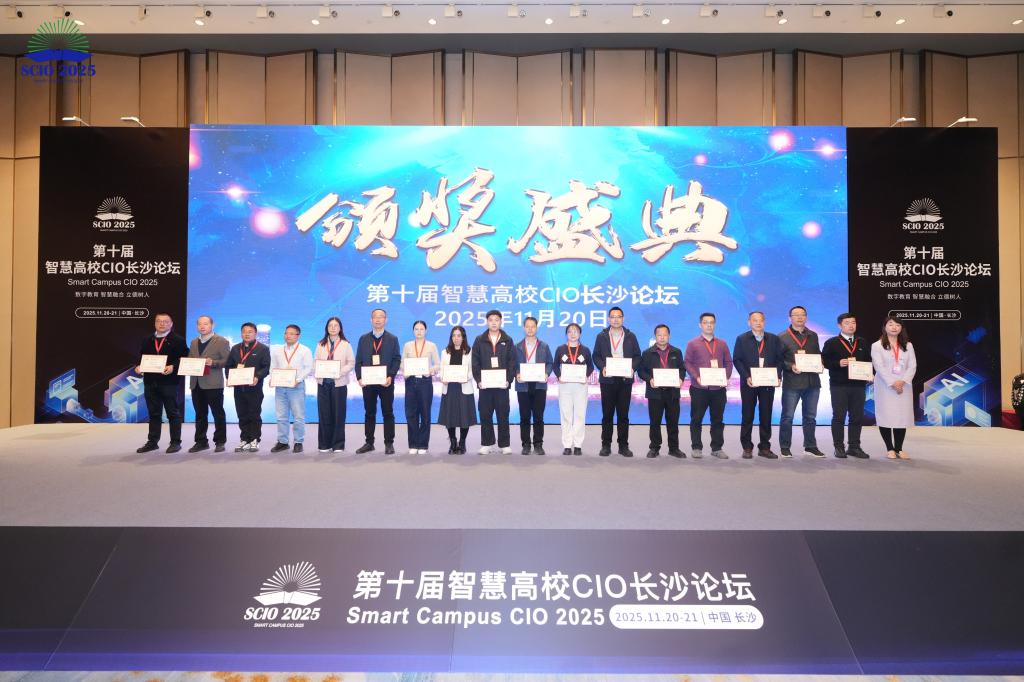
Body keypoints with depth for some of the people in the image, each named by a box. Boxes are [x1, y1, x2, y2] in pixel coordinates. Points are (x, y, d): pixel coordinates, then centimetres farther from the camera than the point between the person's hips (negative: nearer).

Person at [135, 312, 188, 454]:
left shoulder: (178, 340, 0)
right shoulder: (147, 341, 15)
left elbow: (184, 359, -7)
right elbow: (141, 358, 15)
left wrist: (173, 367, -21)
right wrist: (138, 367, -4)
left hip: (169, 382, -5)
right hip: (150, 382, 5)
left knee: (173, 413, 1)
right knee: (154, 414, 11)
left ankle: (175, 442, 6)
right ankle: (152, 442, 18)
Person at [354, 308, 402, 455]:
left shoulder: (392, 339, 5)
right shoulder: (363, 339, 10)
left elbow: (397, 360, 0)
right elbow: (358, 360, 7)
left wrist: (390, 376, -13)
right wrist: (359, 377, -6)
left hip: (386, 382, -2)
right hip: (367, 382, 2)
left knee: (388, 413, 2)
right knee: (369, 413, 7)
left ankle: (389, 443, 7)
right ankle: (369, 443, 14)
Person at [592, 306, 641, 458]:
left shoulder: (631, 336, 9)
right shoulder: (601, 336, 8)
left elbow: (637, 356, 8)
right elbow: (596, 356, 6)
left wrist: (632, 368, -11)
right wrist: (602, 367, -13)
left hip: (625, 379, 0)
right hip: (607, 379, 0)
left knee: (623, 414, 3)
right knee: (607, 414, 3)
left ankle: (623, 445, 9)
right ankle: (606, 445, 9)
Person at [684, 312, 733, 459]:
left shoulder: (722, 344, 14)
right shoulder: (693, 343, 3)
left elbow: (728, 362, 13)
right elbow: (687, 362, -2)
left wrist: (726, 377, -4)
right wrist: (697, 377, -15)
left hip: (719, 388, 3)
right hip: (699, 388, -3)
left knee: (718, 419, 7)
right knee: (696, 419, 1)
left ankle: (717, 448, 15)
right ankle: (696, 448, 9)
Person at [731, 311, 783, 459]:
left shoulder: (774, 339, 8)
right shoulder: (742, 339, 2)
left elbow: (779, 359, 6)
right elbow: (737, 360, -3)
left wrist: (778, 376, -9)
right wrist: (746, 377, -15)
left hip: (768, 383, 2)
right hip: (749, 384, -2)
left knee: (766, 416, 5)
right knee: (747, 416, 3)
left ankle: (764, 448, 13)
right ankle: (747, 448, 10)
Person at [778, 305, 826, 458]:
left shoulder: (813, 336, 14)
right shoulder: (782, 337, 0)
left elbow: (818, 355, 18)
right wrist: (791, 366, -19)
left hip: (812, 381, 4)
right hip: (792, 382, -4)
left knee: (810, 416, 12)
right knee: (787, 416, 1)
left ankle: (810, 446, 22)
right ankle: (785, 447, 9)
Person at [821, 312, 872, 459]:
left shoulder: (863, 343, 15)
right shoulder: (831, 343, 2)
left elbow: (869, 361, 15)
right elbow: (824, 361, -4)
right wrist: (838, 363, -19)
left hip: (859, 385, 4)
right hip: (838, 386, -4)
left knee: (857, 417, 6)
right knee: (839, 416, -1)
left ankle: (854, 447, 15)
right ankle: (839, 447, 6)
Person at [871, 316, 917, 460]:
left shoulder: (908, 346, 12)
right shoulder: (877, 346, 0)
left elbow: (912, 366, 2)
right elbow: (879, 367, -10)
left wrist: (903, 381, -14)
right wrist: (892, 383, -18)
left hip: (904, 386, 3)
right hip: (885, 387, -3)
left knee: (903, 416, 2)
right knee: (886, 416, -4)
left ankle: (899, 448, 10)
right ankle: (890, 449, 5)